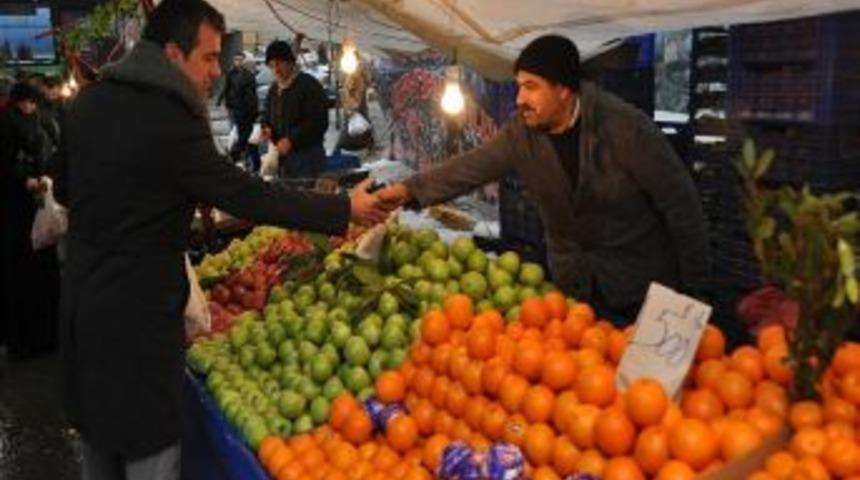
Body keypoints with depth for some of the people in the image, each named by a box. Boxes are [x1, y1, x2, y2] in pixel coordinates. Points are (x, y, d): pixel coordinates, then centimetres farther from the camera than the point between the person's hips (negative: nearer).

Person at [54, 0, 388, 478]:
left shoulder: (86, 102, 4)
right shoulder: (168, 118, -21)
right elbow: (247, 196, -18)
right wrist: (344, 209, -10)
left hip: (82, 300, 8)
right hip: (137, 312, -8)